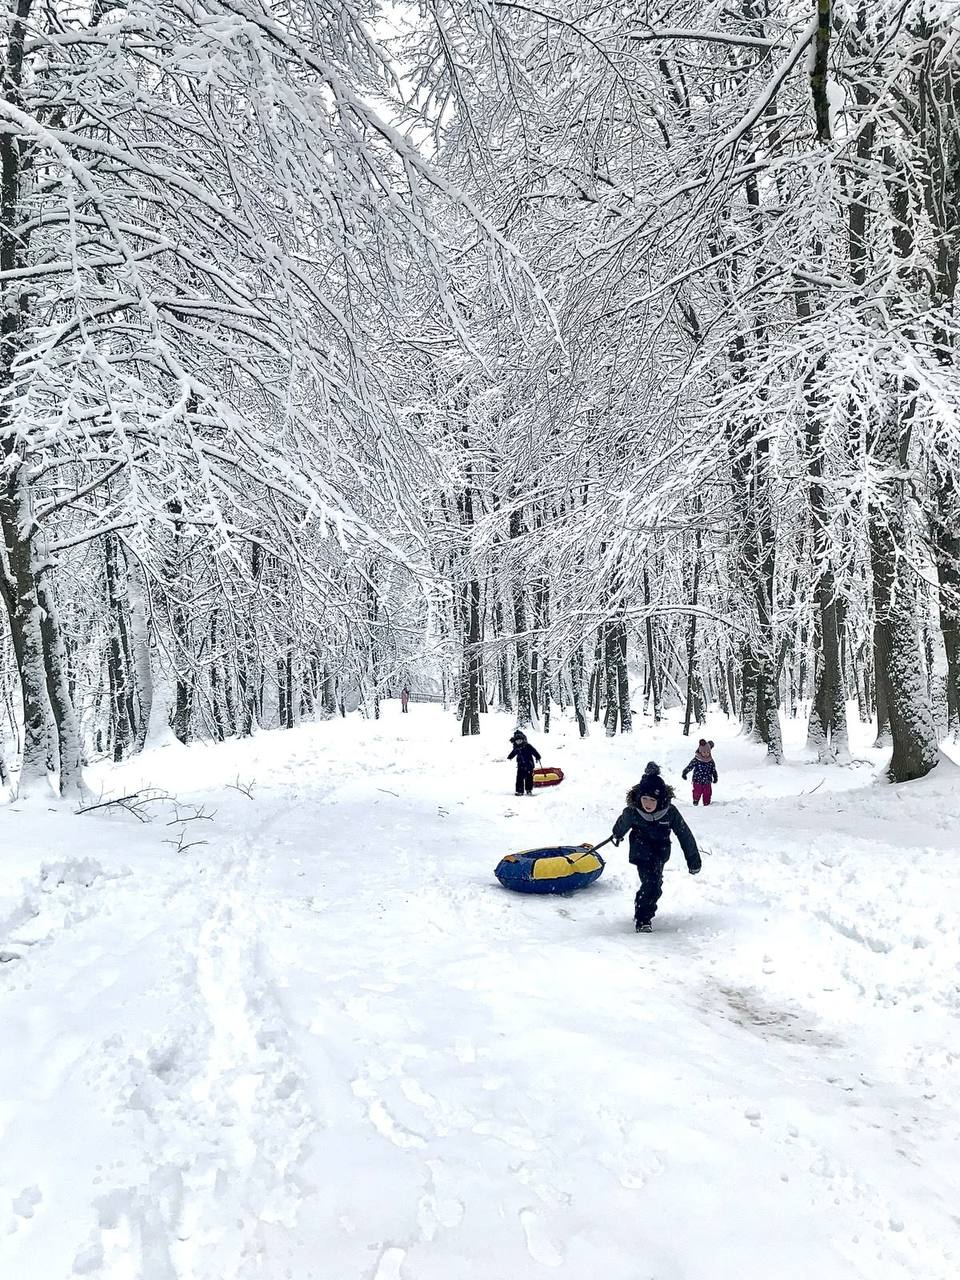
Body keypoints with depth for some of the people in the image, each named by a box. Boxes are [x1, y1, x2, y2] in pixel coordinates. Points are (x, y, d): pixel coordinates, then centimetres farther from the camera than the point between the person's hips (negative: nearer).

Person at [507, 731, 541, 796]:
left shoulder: (528, 746, -8)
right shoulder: (516, 748, 6)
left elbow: (534, 751, -9)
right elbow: (513, 753, 26)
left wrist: (537, 757, -18)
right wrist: (509, 757, 42)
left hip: (529, 765, -3)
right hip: (521, 766, 3)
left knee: (529, 778, 2)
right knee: (520, 778, -3)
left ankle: (529, 790, 14)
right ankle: (520, 791, 2)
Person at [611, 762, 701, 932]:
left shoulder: (670, 812, -24)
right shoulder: (632, 811, -24)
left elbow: (685, 835, -14)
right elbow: (622, 824, 0)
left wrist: (693, 860, -10)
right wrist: (617, 836, 21)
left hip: (660, 853, 3)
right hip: (642, 853, -2)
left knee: (656, 883, 11)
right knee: (651, 883, -17)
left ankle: (647, 909, 37)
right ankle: (642, 919, -4)